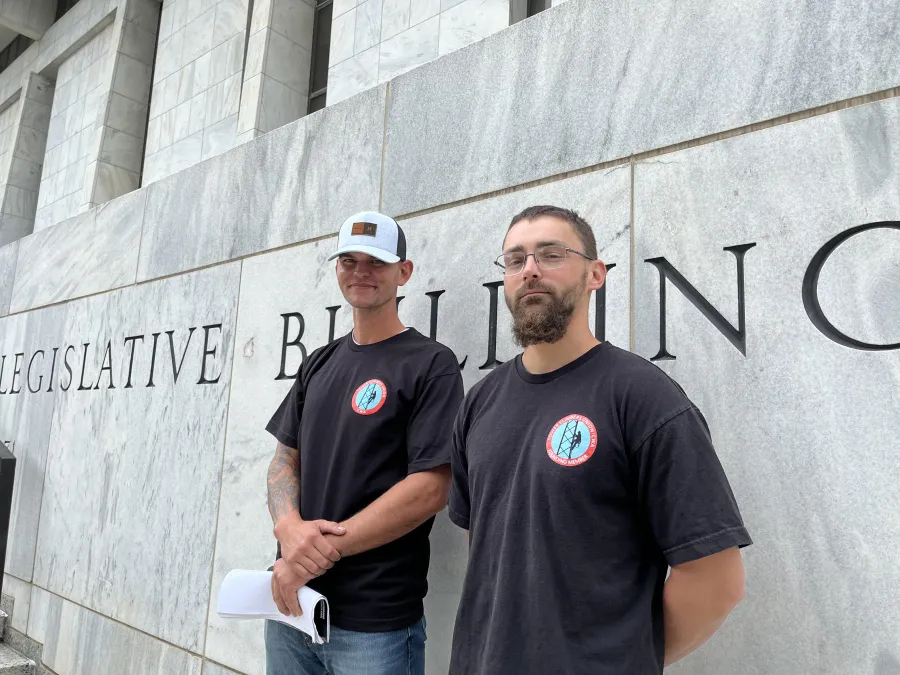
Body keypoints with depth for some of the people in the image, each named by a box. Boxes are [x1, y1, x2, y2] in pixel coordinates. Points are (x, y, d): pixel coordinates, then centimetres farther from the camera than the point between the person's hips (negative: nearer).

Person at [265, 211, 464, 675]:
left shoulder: (431, 365, -10)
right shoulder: (319, 363, 9)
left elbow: (431, 488, -17)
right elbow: (285, 459, 8)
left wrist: (322, 551, -18)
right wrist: (289, 527, -12)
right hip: (291, 601, 6)